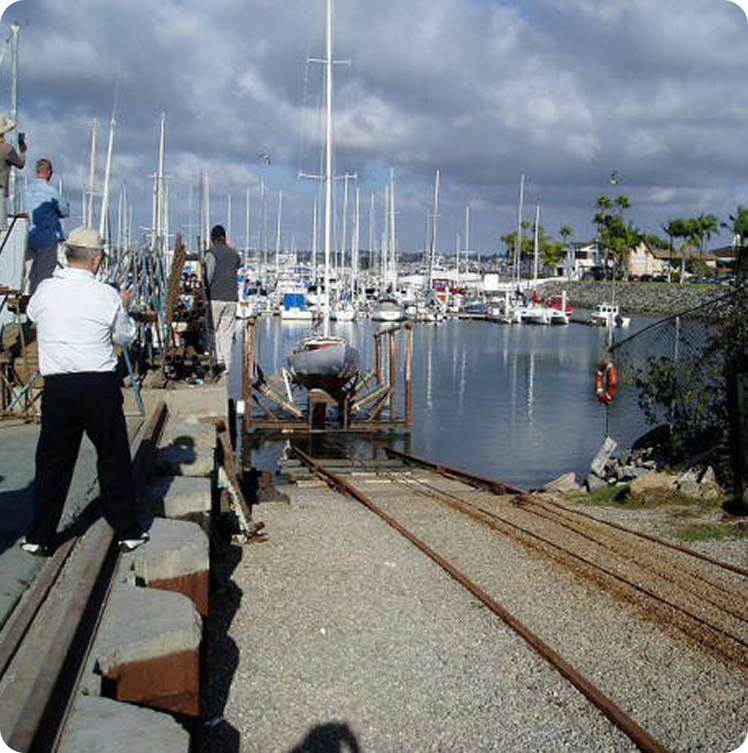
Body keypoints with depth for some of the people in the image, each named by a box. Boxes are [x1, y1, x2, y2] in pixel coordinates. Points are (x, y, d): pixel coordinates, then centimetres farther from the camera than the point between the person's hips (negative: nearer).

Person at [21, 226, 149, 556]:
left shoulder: (44, 290, 0)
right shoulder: (107, 296, -7)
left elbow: (32, 314, 22)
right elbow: (124, 337, 6)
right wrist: (124, 308, 23)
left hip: (56, 387, 2)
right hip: (100, 386, -2)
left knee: (52, 461, 11)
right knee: (114, 458, 9)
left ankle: (39, 537, 17)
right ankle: (128, 531, 17)